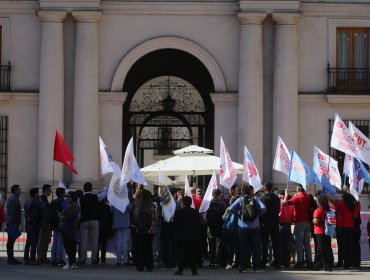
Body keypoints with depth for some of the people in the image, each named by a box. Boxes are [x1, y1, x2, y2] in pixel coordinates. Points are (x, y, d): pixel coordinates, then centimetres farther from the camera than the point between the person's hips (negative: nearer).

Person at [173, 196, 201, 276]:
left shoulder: (178, 212, -7)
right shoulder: (195, 212, 1)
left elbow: (175, 224, -4)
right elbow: (198, 225, 5)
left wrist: (176, 234, 8)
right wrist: (196, 235, 12)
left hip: (181, 236, -2)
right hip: (193, 236, 2)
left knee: (181, 253, 2)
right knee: (192, 253, 5)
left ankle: (180, 269, -1)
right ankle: (194, 270, 3)